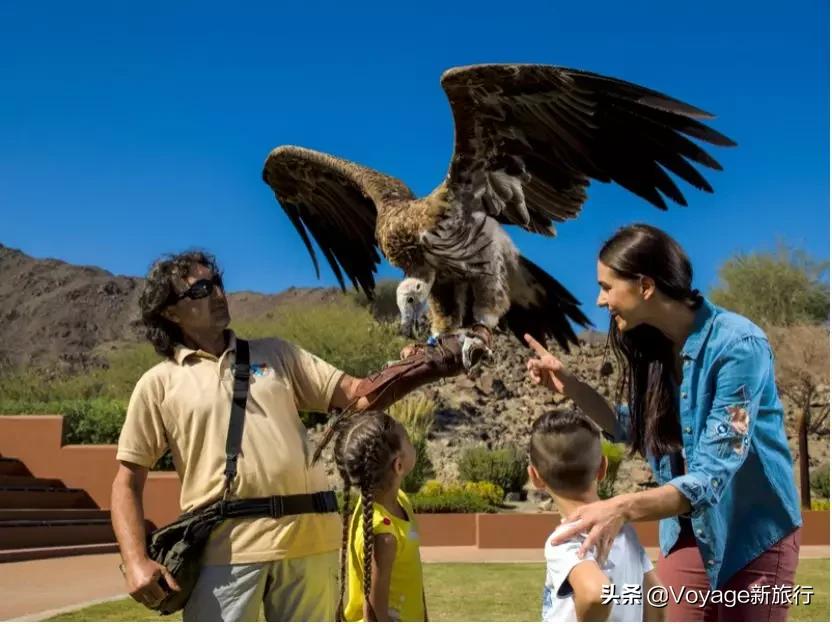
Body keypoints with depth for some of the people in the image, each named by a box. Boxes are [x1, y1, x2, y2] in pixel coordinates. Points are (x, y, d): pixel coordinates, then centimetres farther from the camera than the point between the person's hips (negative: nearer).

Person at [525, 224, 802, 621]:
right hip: (687, 532, 6)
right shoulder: (652, 346, -4)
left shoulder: (738, 345, -25)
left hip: (754, 533, -6)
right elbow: (634, 430, 11)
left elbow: (711, 476, -30)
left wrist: (623, 508, -45)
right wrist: (569, 386, -2)